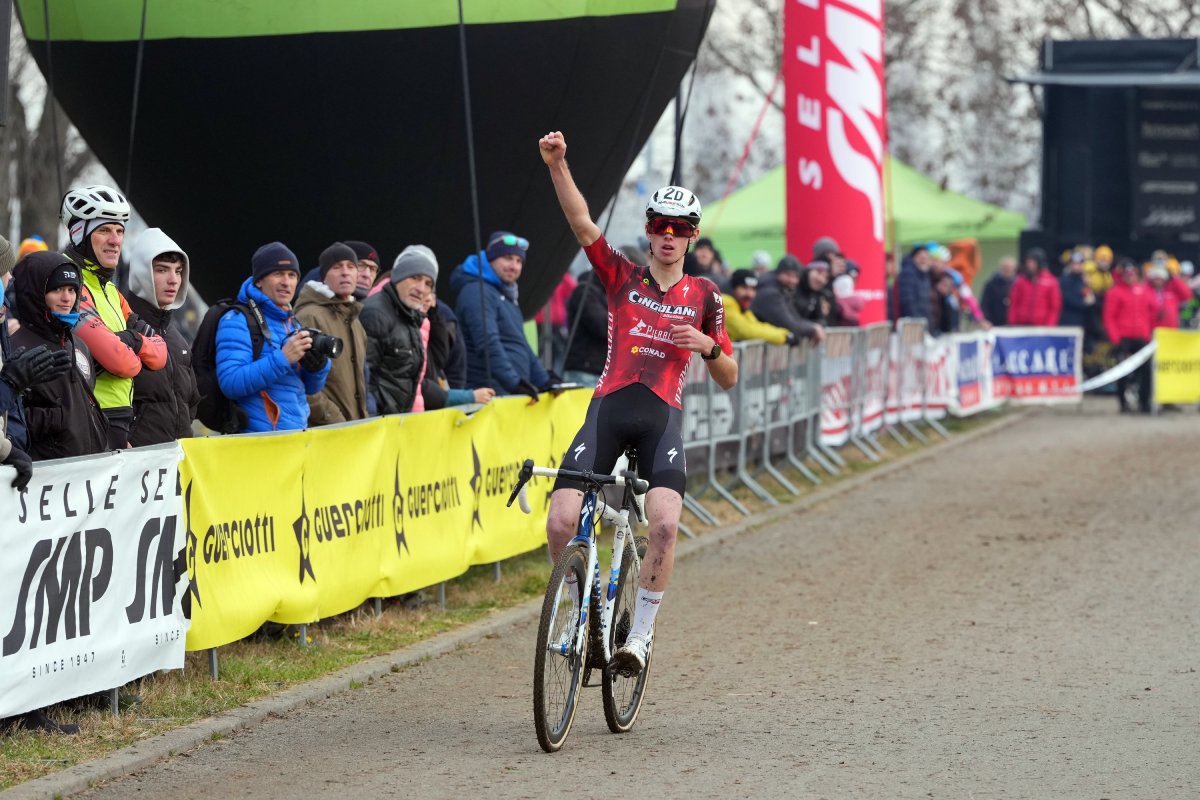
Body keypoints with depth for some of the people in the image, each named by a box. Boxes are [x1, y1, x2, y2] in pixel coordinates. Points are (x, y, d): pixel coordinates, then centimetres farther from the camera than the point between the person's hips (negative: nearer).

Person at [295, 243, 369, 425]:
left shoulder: (354, 322, 20)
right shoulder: (309, 317, -9)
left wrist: (363, 418, 17)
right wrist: (332, 419, -17)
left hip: (354, 428, 8)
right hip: (321, 431, -8)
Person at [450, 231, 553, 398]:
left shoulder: (506, 295, 22)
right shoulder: (476, 292, -10)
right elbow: (488, 344, -22)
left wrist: (544, 381, 20)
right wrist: (514, 382, -29)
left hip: (515, 394, 10)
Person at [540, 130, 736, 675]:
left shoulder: (704, 297, 12)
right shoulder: (622, 277, 11)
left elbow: (728, 380, 14)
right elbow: (582, 223, -6)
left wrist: (708, 345, -7)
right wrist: (557, 165, -20)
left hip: (662, 419, 0)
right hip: (608, 409, 0)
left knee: (665, 524, -25)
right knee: (562, 522, -17)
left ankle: (640, 635, -11)